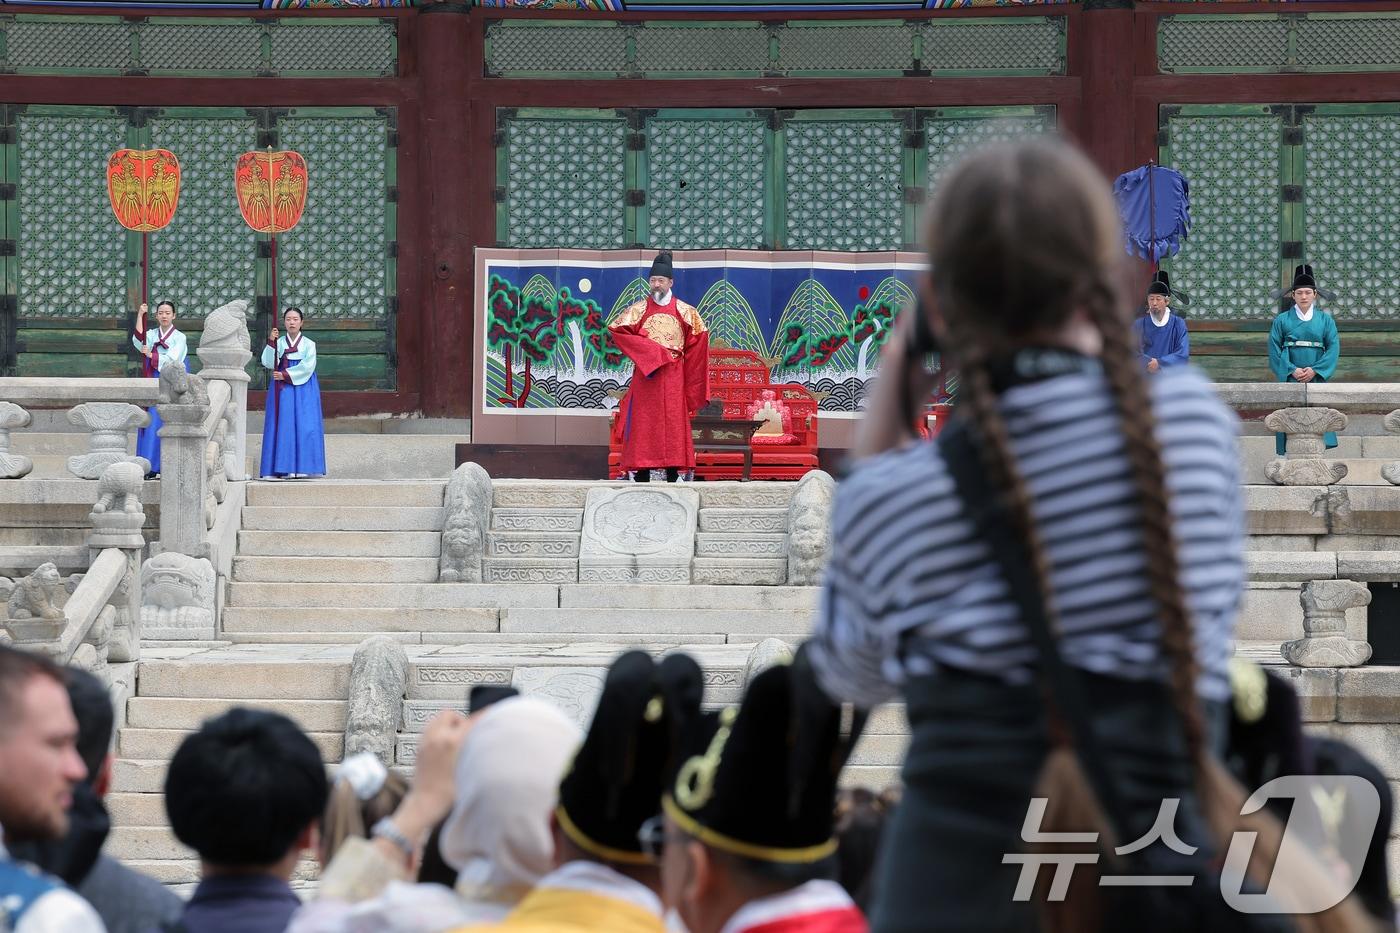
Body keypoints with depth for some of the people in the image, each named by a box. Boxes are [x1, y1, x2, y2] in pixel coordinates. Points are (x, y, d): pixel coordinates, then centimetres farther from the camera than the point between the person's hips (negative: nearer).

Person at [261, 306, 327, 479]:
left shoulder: (309, 344, 6)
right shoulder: (279, 343, 9)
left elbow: (307, 367, -8)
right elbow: (268, 363, -5)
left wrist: (285, 374, -12)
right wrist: (271, 342, -16)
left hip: (304, 389, -1)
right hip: (282, 390, 1)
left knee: (303, 425, -8)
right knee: (284, 425, -6)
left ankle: (302, 468, -9)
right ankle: (286, 467, -9)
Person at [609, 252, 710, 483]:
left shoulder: (685, 312, 8)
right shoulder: (638, 309, 5)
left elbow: (698, 341, 9)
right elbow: (616, 330, -5)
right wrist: (650, 350, -12)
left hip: (673, 377, 1)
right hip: (644, 374, -1)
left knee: (673, 424, -3)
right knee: (643, 424, -5)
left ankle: (673, 477, -3)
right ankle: (641, 476, -5)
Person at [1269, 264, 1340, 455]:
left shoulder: (1325, 320, 9)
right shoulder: (1282, 320, 7)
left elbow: (1333, 347, 2)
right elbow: (1274, 349, 2)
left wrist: (1315, 370, -10)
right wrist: (1292, 370, -11)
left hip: (1316, 377, 1)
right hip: (1290, 379, -1)